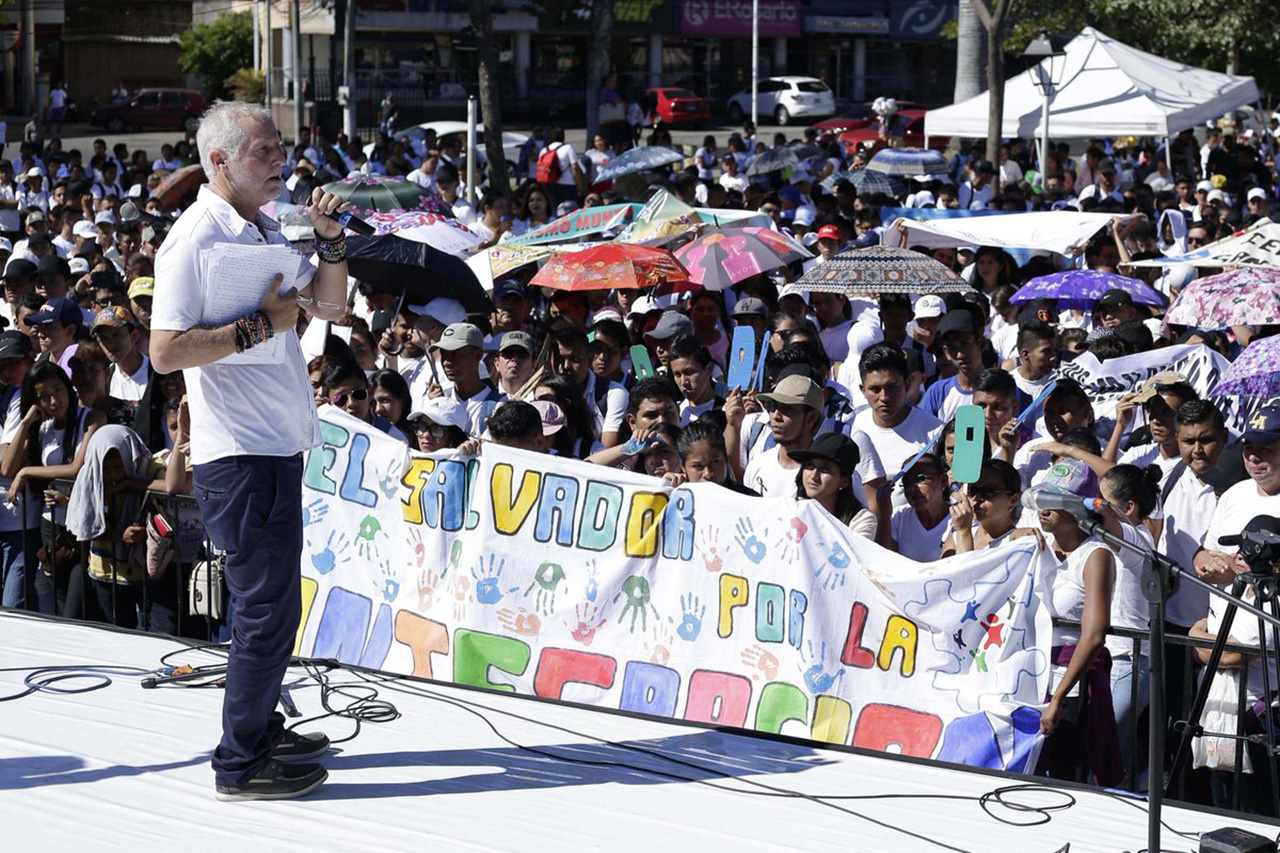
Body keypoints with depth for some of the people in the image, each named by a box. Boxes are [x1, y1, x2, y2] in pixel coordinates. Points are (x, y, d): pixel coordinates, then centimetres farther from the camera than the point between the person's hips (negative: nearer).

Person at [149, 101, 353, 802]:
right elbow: (165, 351, -20)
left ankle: (261, 728, 32)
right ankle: (240, 765, 4)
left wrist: (330, 240, 5)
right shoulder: (195, 238, -14)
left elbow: (330, 305, 20)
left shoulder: (264, 233, 14)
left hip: (278, 448, 9)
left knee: (272, 600, 19)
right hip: (240, 455, -9)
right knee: (268, 608, -5)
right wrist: (256, 326, -20)